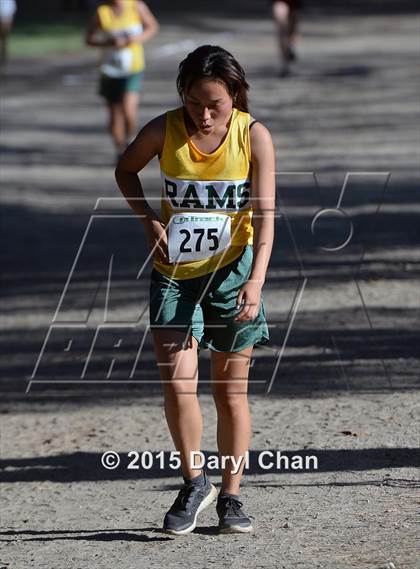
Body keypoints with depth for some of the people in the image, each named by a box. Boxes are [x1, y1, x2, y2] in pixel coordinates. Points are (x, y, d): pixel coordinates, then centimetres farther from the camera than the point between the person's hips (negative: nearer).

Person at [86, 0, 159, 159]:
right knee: (115, 115, 6)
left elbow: (153, 27, 8)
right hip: (111, 70, 1)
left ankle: (127, 141, 10)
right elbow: (89, 39, 1)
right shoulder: (101, 13, -5)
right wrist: (109, 43, -16)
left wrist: (139, 38, -12)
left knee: (129, 111, -17)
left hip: (133, 70, -1)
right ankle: (120, 151, 24)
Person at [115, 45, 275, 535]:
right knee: (177, 382, -13)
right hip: (174, 273, 0)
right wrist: (149, 221, -5)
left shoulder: (254, 136, -13)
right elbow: (125, 170, 10)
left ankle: (230, 495, 20)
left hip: (232, 271, 0)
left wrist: (256, 279, -27)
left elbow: (264, 215, -14)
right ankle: (193, 482, 7)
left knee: (231, 391, 6)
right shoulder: (164, 131, -11)